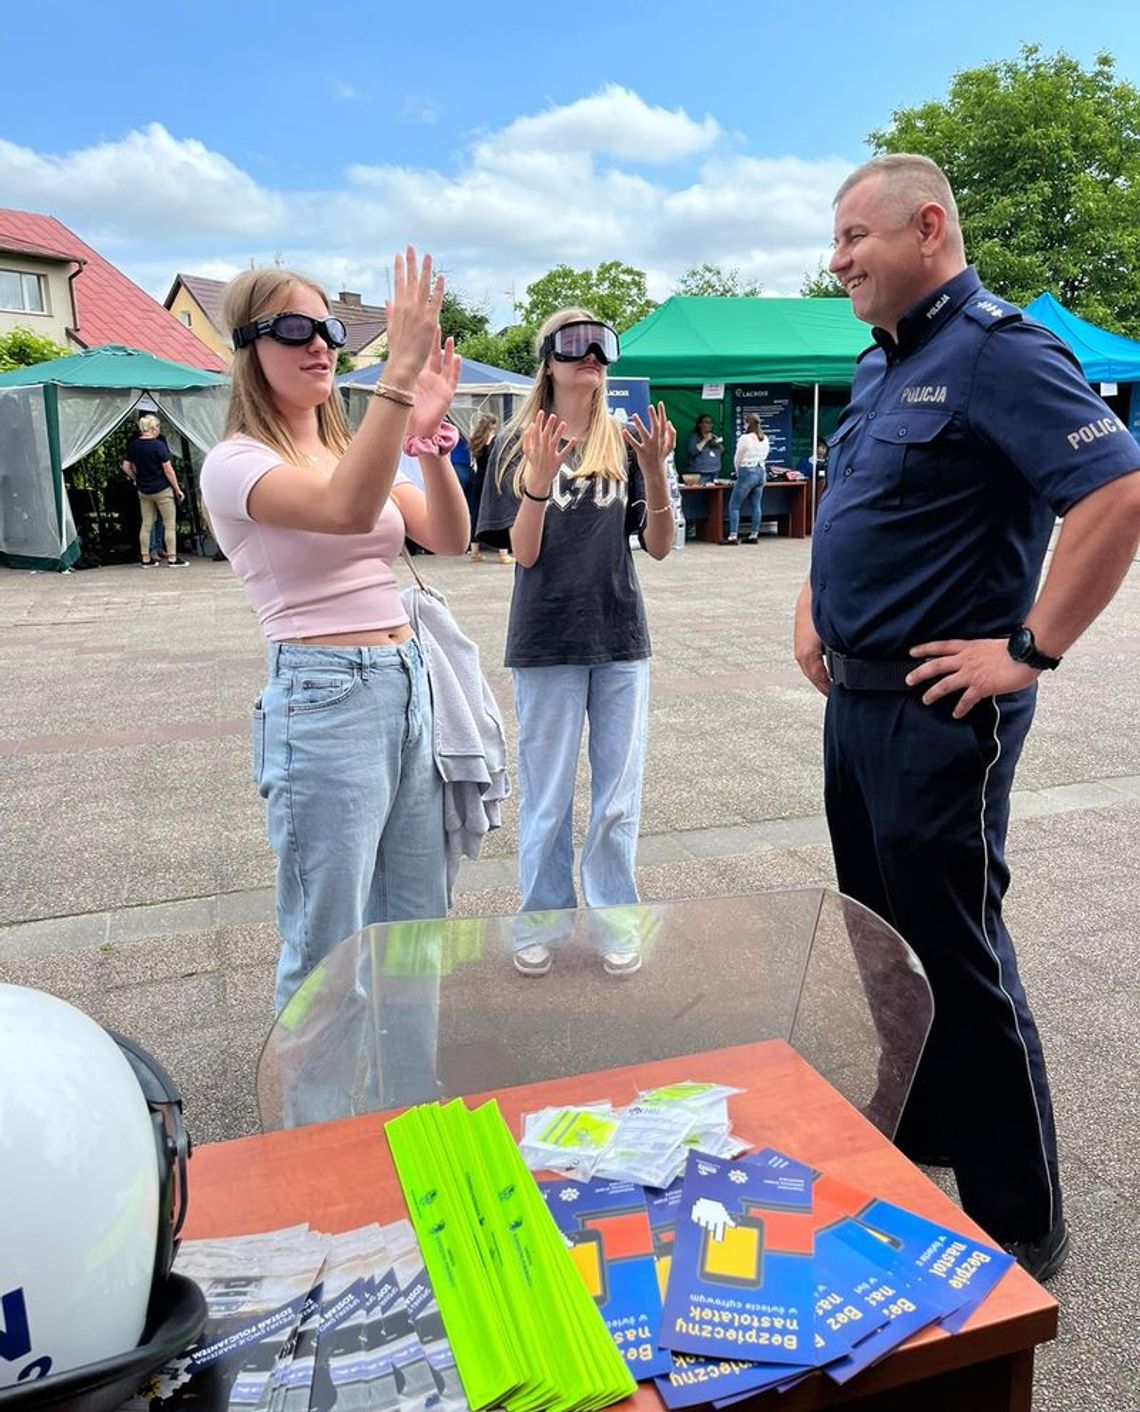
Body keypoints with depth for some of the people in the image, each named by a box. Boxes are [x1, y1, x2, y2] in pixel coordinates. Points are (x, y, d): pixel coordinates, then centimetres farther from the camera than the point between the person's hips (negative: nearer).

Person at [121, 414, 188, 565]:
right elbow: (168, 470, -13)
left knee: (146, 524, 11)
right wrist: (178, 489, -6)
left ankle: (145, 559, 13)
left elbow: (126, 467, 9)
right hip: (162, 490, -6)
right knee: (169, 524, 2)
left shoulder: (133, 446, 4)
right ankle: (172, 558, 2)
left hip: (143, 491, 6)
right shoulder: (158, 445, -15)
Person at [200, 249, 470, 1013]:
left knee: (418, 924, 18)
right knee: (328, 948, 2)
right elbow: (346, 511, -28)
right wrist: (398, 373, -30)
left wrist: (428, 435, -11)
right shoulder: (237, 462, -7)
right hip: (325, 697, -7)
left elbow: (450, 539, 2)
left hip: (410, 686, 8)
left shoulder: (356, 452, 16)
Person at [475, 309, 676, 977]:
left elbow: (660, 546, -1)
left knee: (618, 797, 9)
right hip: (547, 642, -1)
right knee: (547, 797, 8)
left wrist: (656, 470, -17)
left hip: (621, 641, 2)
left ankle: (614, 919, 25)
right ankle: (542, 920, 26)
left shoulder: (627, 443, 4)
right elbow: (524, 553, -8)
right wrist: (540, 477, -24)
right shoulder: (520, 447, 0)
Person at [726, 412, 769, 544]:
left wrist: (738, 473, 13)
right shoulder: (765, 439, 7)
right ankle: (754, 536, 12)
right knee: (756, 505, 11)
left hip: (748, 472, -7)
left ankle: (733, 536, -8)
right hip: (761, 471, 7)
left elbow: (737, 459, -4)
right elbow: (764, 457, 13)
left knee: (734, 505, -2)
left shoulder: (745, 439, -12)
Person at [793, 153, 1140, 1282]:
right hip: (855, 698, 9)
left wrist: (1031, 650, -22)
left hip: (937, 712, -9)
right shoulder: (880, 364, 15)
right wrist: (813, 604, 14)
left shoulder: (998, 354, -13)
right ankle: (909, 1148, 40)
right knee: (881, 938, 19)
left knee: (957, 964, 0)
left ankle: (1018, 1229, 20)